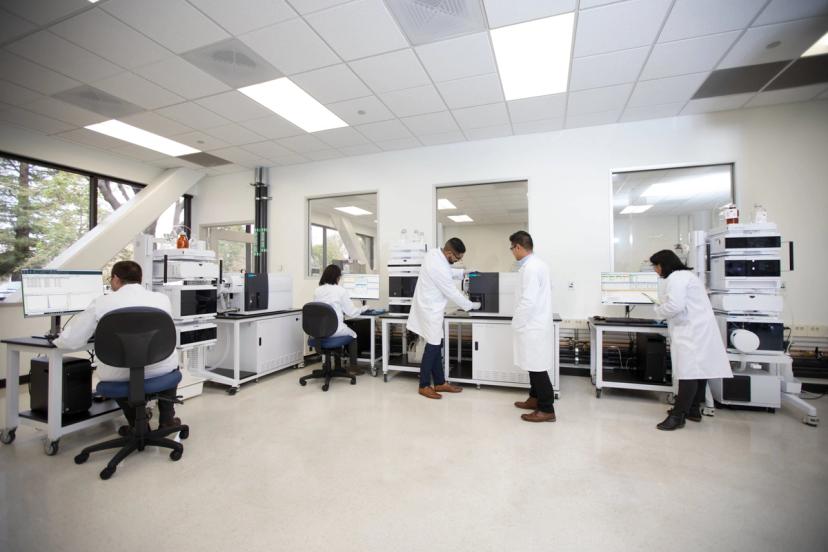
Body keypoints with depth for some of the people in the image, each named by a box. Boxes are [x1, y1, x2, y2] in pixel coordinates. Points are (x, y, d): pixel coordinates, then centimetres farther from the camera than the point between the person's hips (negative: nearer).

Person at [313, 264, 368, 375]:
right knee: (353, 335, 26)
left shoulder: (317, 291, 4)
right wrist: (364, 308, 14)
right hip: (334, 330, -5)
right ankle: (353, 368, 27)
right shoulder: (341, 290, -11)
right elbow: (351, 312, -5)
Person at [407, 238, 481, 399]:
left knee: (436, 346, 13)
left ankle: (440, 383, 23)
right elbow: (452, 293, -19)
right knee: (433, 347, 0)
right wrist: (471, 305, -6)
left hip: (428, 306, 10)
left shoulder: (433, 253, 1)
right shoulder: (439, 268, -28)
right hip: (430, 310, -10)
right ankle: (424, 386, 14)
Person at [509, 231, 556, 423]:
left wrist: (517, 325, -15)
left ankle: (547, 409, 10)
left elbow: (528, 302, -24)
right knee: (534, 366, 19)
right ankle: (535, 398, 32)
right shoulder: (537, 264, 11)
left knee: (538, 368, 0)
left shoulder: (530, 268, -21)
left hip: (532, 326, -10)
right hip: (535, 324, 10)